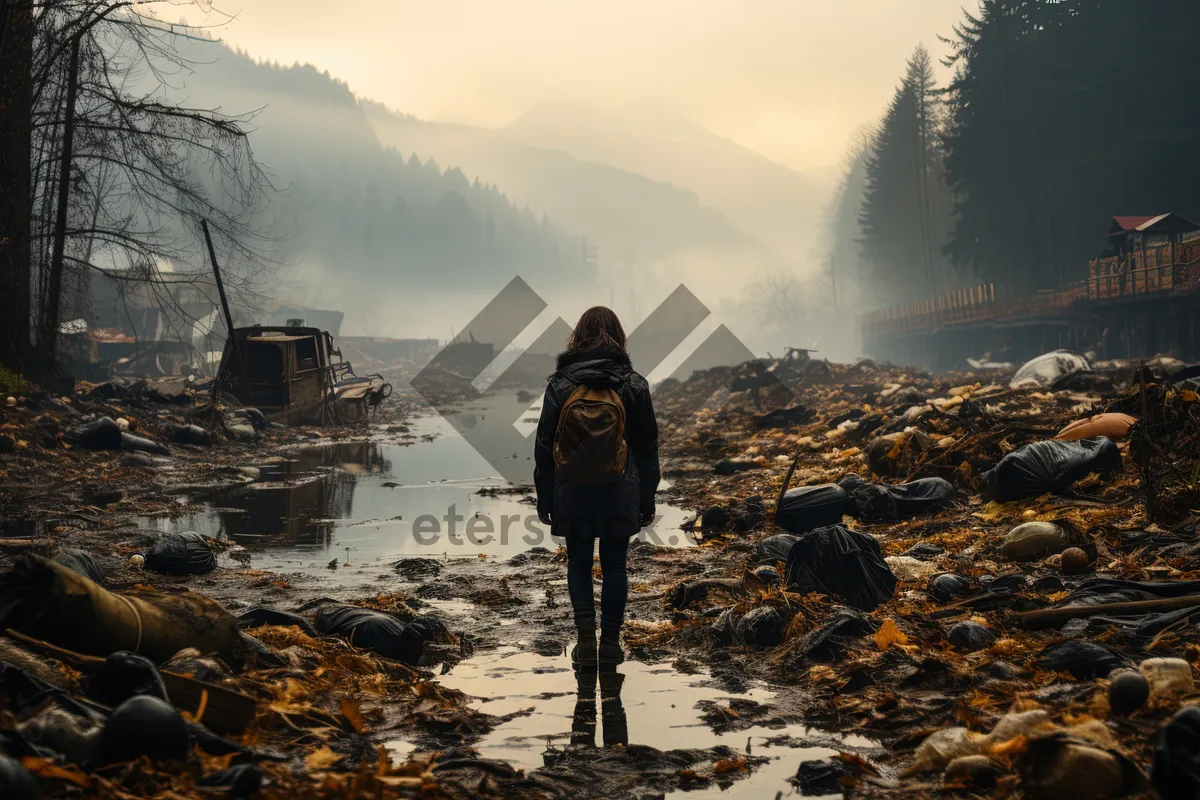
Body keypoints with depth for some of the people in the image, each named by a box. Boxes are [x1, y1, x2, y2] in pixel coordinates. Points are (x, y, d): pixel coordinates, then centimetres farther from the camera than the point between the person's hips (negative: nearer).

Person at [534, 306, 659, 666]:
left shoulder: (559, 385, -3)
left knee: (578, 562, 12)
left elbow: (544, 446, 0)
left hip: (573, 493, 0)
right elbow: (647, 448, 1)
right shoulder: (634, 385, -3)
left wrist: (544, 499, 7)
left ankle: (586, 636, 3)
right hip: (620, 494, 0)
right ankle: (610, 642, 12)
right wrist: (647, 501, 8)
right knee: (614, 565, 10)